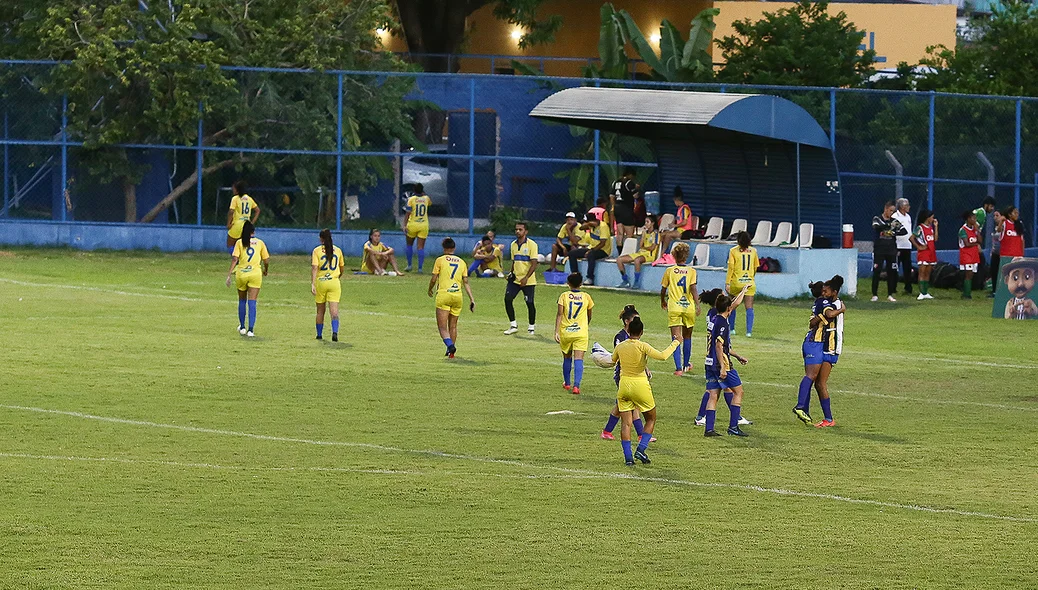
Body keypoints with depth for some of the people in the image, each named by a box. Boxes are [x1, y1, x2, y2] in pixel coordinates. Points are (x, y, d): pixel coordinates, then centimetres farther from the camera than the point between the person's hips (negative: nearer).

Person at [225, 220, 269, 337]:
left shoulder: (239, 242, 2)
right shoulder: (260, 243, 4)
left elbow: (234, 259, -7)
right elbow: (266, 261, 7)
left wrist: (229, 275, -7)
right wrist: (265, 271, 27)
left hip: (241, 273, 0)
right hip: (255, 273, 0)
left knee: (242, 301, 18)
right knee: (252, 302, -2)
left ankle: (242, 327, 27)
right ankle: (251, 329, -12)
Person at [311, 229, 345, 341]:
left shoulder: (317, 251, -3)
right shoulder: (338, 250, 5)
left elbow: (314, 268, -12)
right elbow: (341, 268, 15)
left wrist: (312, 284, -16)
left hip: (320, 281, -1)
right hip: (334, 282, 1)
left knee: (320, 310, 13)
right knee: (334, 310, -5)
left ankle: (319, 334, 21)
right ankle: (335, 332, -23)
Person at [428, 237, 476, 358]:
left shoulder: (440, 260, 1)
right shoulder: (461, 262, 12)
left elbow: (433, 279, 2)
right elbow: (466, 282, 7)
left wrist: (430, 290, 22)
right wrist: (472, 299, 8)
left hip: (443, 294, -4)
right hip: (458, 296, 4)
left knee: (442, 327, -6)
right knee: (453, 326, 16)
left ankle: (450, 345, -30)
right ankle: (451, 351, 16)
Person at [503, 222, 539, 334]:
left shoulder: (532, 245, -10)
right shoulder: (513, 245, 10)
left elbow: (534, 264, -13)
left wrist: (526, 278, -21)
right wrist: (512, 273, 7)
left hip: (528, 281, -5)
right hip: (515, 279, 5)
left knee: (529, 303, -1)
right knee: (508, 299, -7)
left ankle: (532, 326, 19)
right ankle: (513, 325, 3)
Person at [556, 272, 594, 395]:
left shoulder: (564, 296, -1)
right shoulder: (586, 297, 4)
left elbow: (559, 314, -8)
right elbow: (589, 316, 17)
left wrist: (557, 332, -8)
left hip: (565, 331, 1)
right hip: (581, 332, -1)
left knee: (567, 358, 18)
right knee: (578, 359, -7)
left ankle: (566, 384, 31)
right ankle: (576, 385, -21)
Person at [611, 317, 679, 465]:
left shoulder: (620, 347, 1)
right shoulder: (642, 346, -13)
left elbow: (611, 362, 18)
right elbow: (662, 356, -22)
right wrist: (674, 345, -9)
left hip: (624, 384, 4)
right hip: (640, 385, -3)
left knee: (626, 423, 5)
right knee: (651, 419, 15)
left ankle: (628, 457, -3)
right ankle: (641, 449, 0)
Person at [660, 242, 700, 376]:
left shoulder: (669, 271, 3)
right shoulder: (691, 271, 1)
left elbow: (663, 289, 9)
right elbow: (693, 288, -12)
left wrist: (663, 301, 27)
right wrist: (697, 305, -15)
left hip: (674, 308, -1)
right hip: (689, 307, 1)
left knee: (676, 339, -4)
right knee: (687, 337, 20)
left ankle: (679, 368, -17)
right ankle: (686, 365, 32)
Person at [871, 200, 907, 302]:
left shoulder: (894, 221, 8)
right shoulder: (877, 219, 0)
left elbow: (904, 232, 2)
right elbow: (876, 228, -21)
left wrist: (894, 232, -15)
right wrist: (889, 225, -31)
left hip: (891, 251, 3)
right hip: (879, 250, -3)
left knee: (891, 273, 3)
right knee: (876, 272, -5)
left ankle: (890, 295, 11)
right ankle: (875, 295, 2)